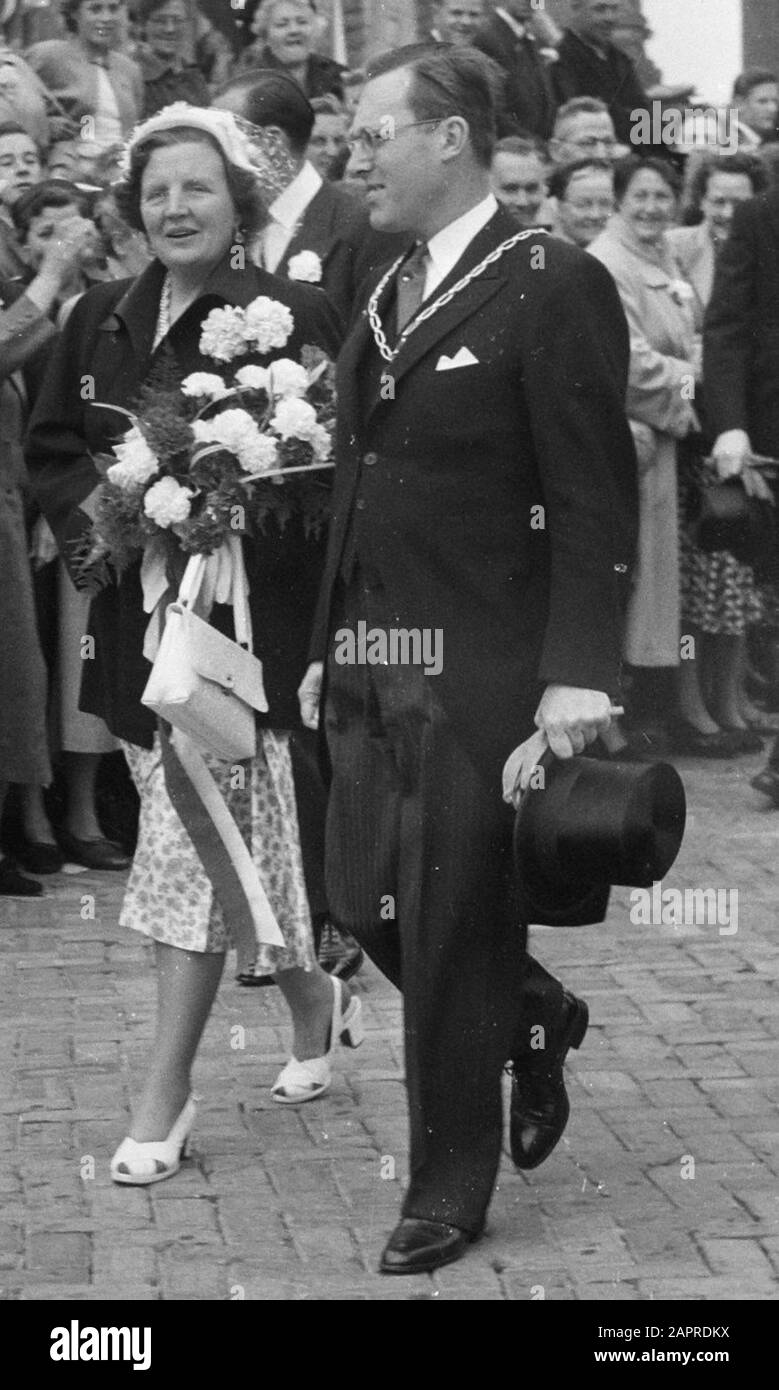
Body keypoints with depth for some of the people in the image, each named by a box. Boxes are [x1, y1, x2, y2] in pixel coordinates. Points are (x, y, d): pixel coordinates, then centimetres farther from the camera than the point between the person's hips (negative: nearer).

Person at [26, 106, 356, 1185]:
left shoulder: (295, 316, -8)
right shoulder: (101, 322, 9)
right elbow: (51, 448, 14)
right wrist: (95, 508, -5)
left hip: (247, 617, -6)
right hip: (137, 617, 6)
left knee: (196, 842, -7)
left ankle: (165, 1097, 2)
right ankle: (317, 1005, 39)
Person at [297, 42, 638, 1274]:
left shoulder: (554, 288, -11)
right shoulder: (383, 298, 13)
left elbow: (596, 503, -14)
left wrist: (577, 678, -20)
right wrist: (331, 647, 14)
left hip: (484, 677, -7)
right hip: (375, 669, 7)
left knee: (451, 935, 1)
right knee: (364, 903, 10)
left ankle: (449, 1190, 19)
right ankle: (536, 1017, 37)